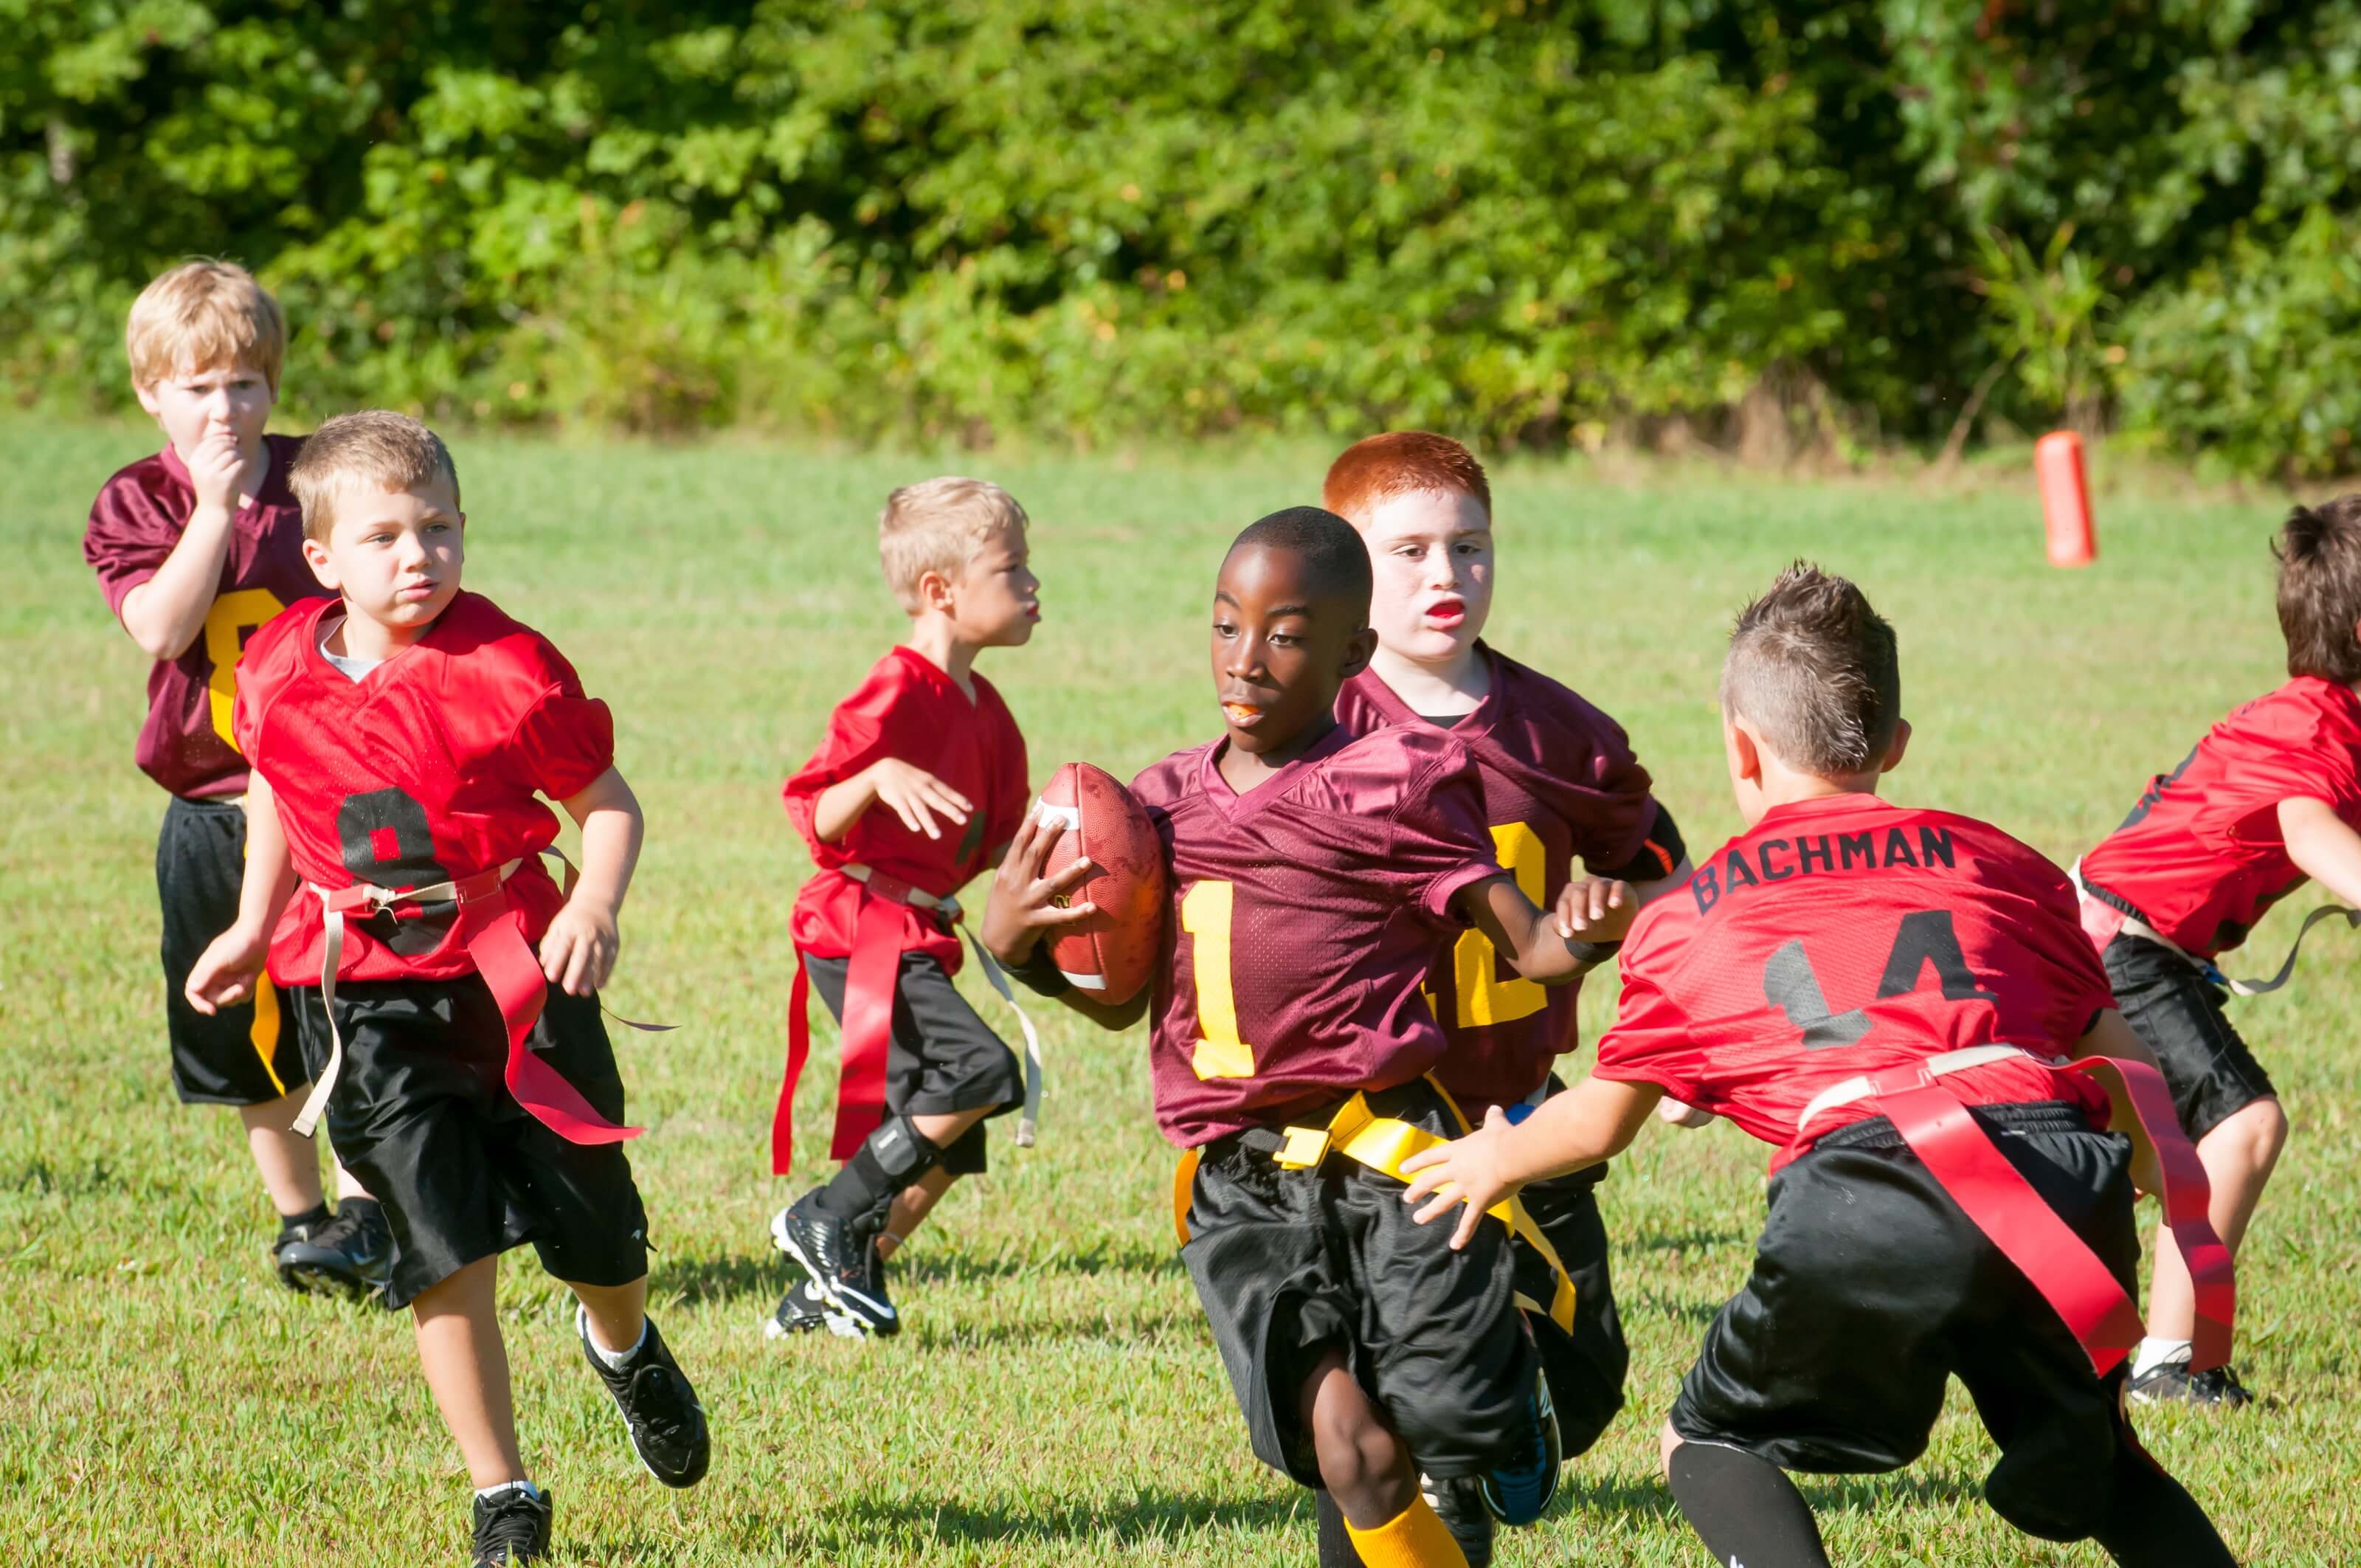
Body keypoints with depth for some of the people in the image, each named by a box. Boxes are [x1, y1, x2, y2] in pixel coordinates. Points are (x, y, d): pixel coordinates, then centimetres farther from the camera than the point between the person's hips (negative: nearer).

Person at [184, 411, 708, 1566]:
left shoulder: (508, 671, -12)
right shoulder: (280, 673, 0)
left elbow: (607, 801, -4)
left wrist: (595, 905, -22)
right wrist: (253, 928, 25)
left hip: (516, 970, -1)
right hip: (373, 994, 1)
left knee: (597, 1231, 11)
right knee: (446, 1254, -9)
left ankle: (624, 1348, 50)